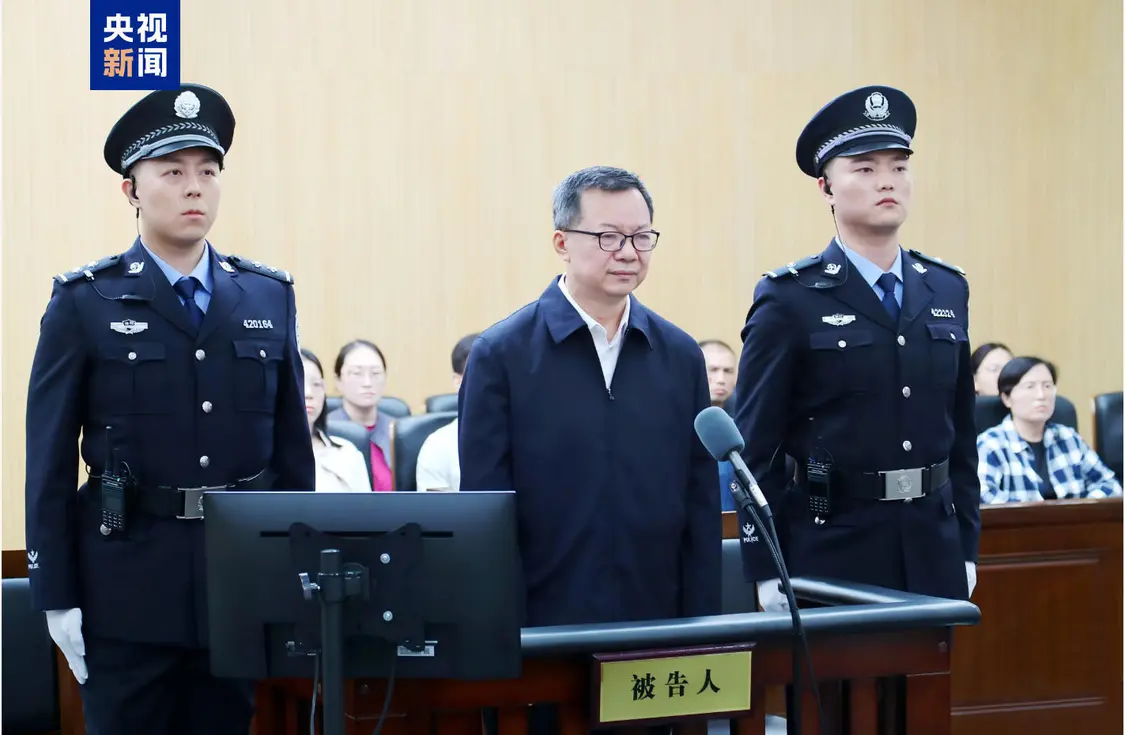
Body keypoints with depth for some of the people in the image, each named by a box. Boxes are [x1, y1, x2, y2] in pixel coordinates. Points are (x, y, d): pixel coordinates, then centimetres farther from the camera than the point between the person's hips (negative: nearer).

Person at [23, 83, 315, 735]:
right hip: (128, 586, -3)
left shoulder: (270, 297, 8)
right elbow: (50, 461, -2)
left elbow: (293, 446, 10)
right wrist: (57, 596, -6)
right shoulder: (86, 303, -1)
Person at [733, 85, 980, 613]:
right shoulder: (789, 300, -6)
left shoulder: (947, 291, 10)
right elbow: (756, 447, -7)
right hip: (831, 558, -4)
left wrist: (966, 547, 10)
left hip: (934, 557, 5)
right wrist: (768, 577, -10)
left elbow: (961, 431, 14)